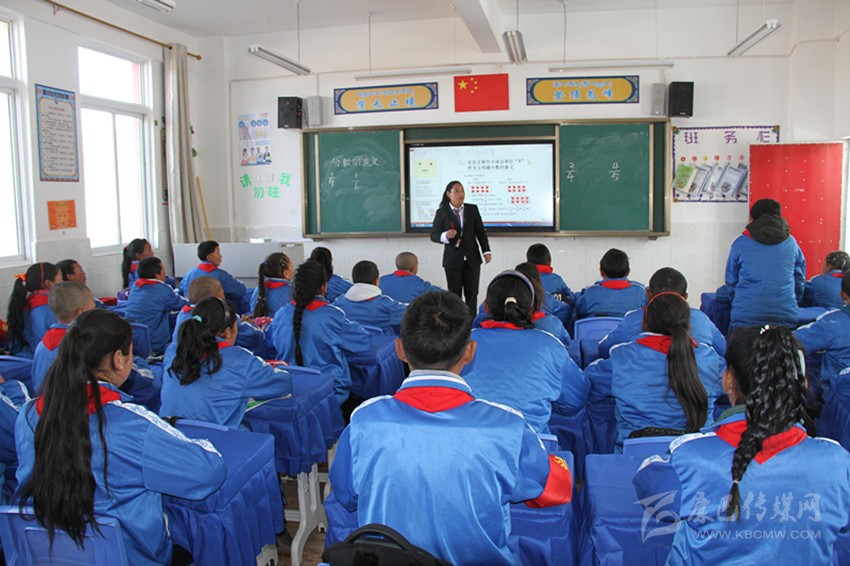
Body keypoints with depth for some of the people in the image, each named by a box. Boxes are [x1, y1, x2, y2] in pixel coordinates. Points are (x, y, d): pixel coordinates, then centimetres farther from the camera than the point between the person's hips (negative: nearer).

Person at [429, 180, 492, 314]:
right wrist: (445, 236, -24)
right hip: (452, 259, -2)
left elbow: (481, 231, 9)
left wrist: (486, 251, 0)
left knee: (472, 293, 5)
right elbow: (433, 235, -3)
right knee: (454, 294, 2)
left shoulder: (472, 209, 6)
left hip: (472, 258, 2)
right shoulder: (442, 212, -2)